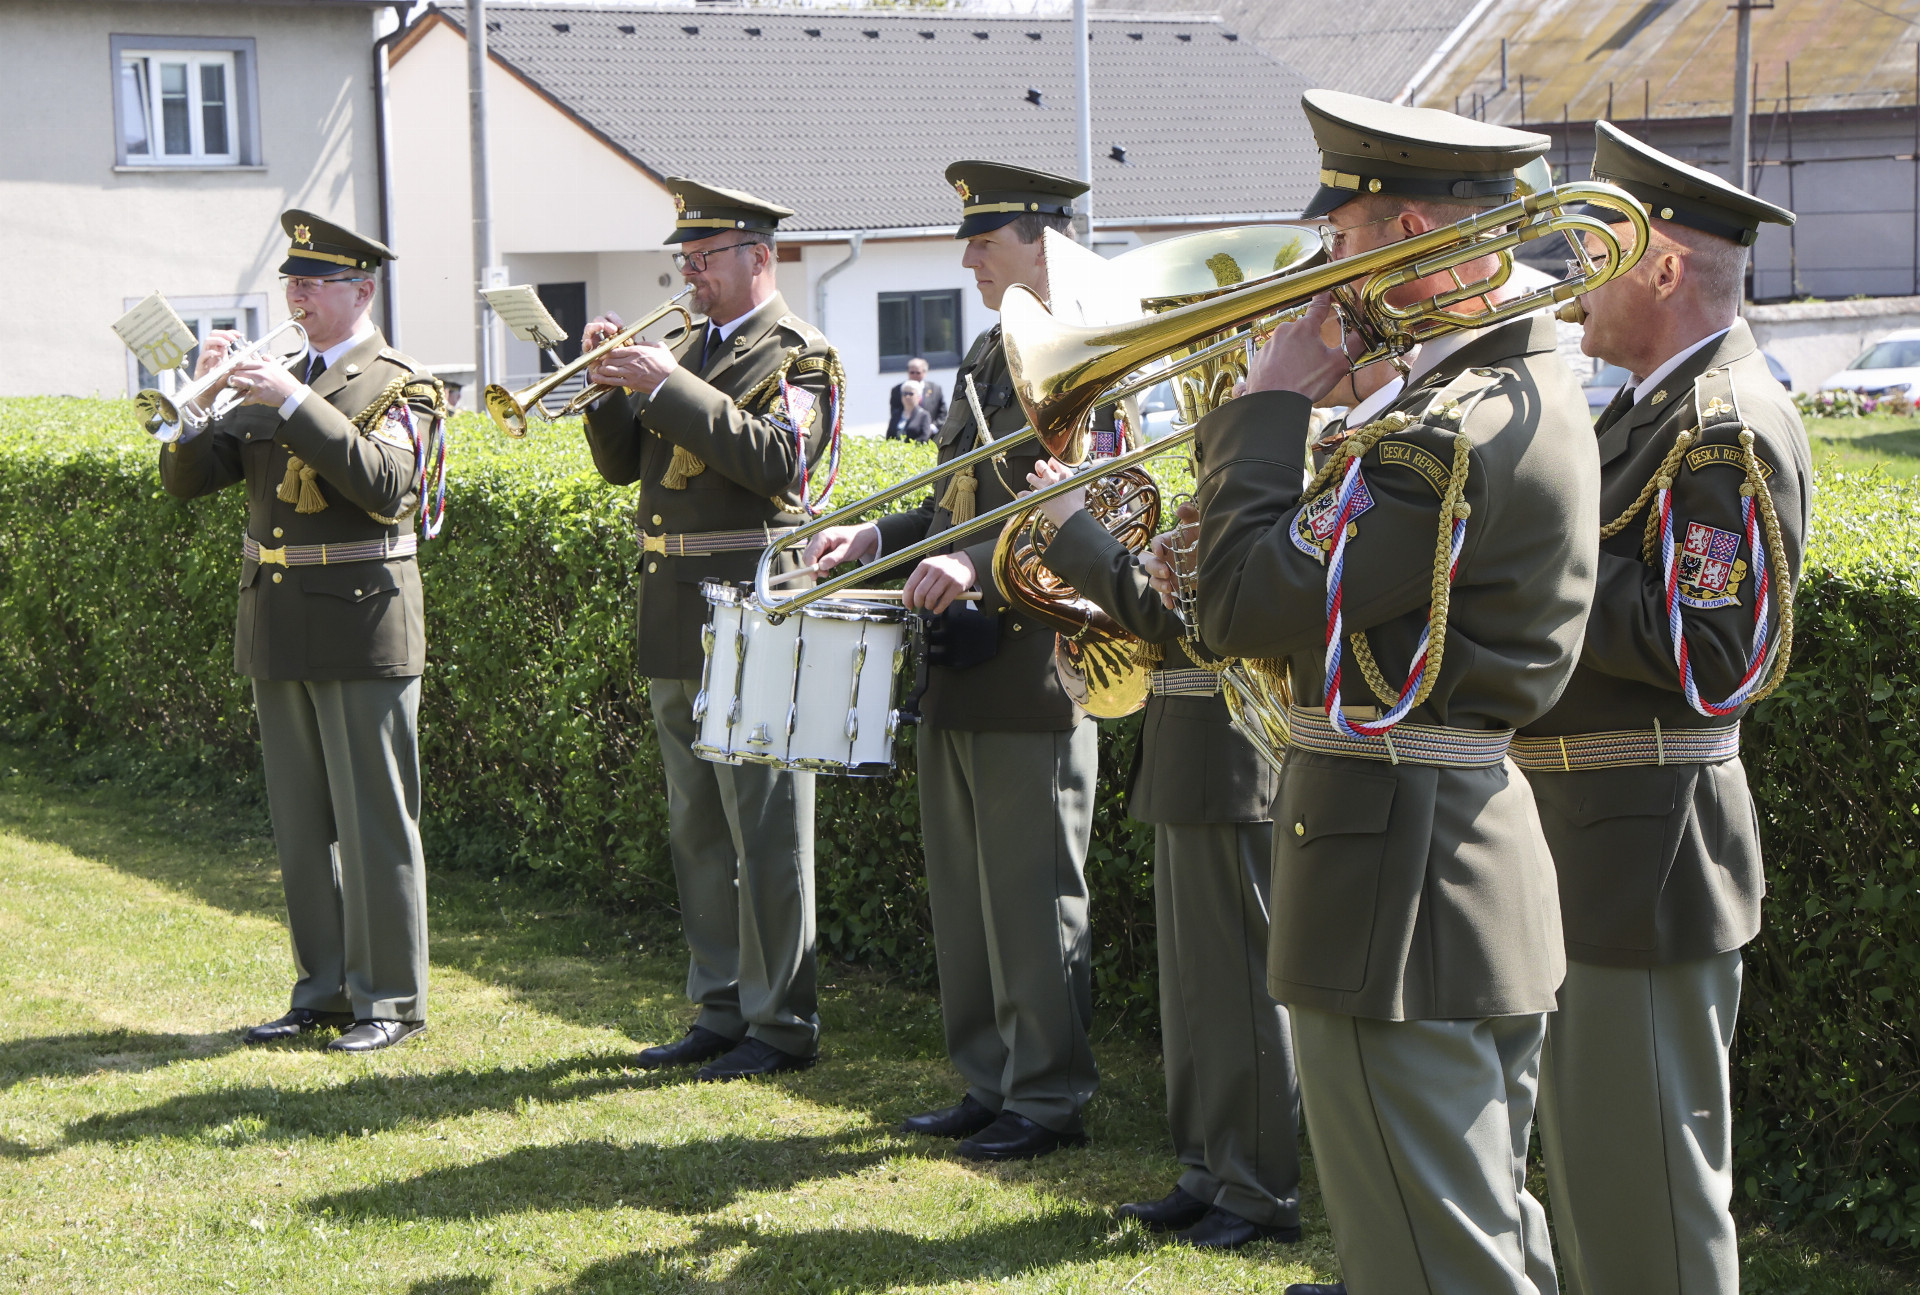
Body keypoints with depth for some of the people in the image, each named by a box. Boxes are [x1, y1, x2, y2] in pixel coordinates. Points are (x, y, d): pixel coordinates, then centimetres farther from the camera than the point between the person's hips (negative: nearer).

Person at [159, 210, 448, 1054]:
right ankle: (323, 989, 21)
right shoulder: (270, 382, 14)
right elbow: (184, 480, 8)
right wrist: (205, 396, -9)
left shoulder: (400, 387, -3)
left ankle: (391, 998, 6)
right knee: (300, 823, 11)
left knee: (373, 822, -2)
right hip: (277, 631, 6)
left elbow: (386, 485, -23)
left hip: (362, 631, -6)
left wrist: (295, 404, -26)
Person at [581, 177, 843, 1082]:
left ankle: (781, 1023, 4)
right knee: (698, 835, 13)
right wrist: (612, 383, -3)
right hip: (675, 627, 8)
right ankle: (720, 1013, 22)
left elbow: (776, 460, -22)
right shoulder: (683, 350, 17)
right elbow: (621, 464, 14)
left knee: (765, 837, -4)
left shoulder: (799, 354, -6)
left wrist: (670, 388, -24)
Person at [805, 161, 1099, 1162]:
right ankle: (988, 1083, 24)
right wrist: (880, 537, 9)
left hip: (1031, 664, -9)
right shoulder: (986, 355, 18)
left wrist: (979, 564, -33)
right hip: (959, 666, 9)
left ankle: (1049, 1098, 8)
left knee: (1032, 897, -2)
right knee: (962, 893, 14)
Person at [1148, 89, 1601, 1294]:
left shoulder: (1450, 430, -23)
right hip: (1493, 851, 11)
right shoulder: (1528, 381, 10)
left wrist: (1272, 403, -13)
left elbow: (1250, 607, -22)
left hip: (1402, 888, -11)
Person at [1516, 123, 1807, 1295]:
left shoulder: (1730, 428, -18)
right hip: (1595, 845, 10)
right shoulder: (1657, 409, 15)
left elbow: (1716, 656, -24)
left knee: (1646, 1178, -3)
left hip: (1650, 853, -10)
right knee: (1593, 1156, 20)